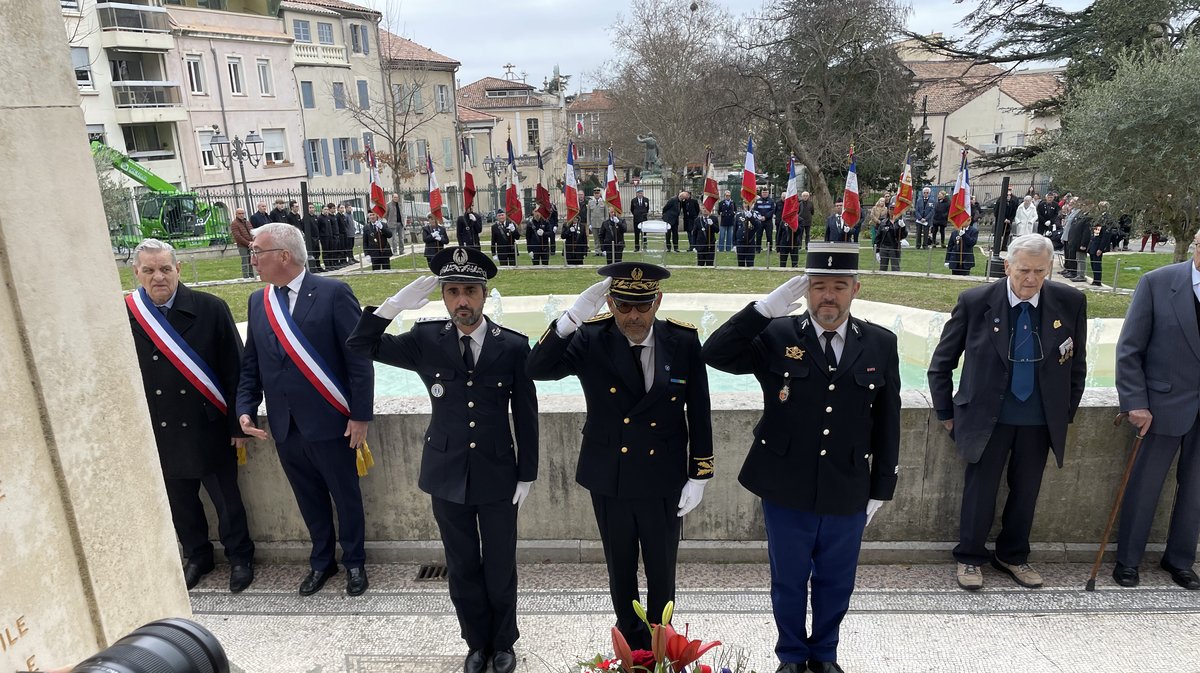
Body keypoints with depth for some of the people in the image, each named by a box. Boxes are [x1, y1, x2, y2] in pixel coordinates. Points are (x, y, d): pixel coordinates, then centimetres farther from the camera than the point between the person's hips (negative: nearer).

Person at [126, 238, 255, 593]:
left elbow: (234, 368, -6)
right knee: (179, 500, 17)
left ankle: (239, 557, 31)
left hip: (208, 427, -2)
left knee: (226, 497, 10)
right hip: (158, 431, 2)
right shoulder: (125, 316, -5)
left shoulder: (211, 309, -9)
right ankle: (197, 556, 39)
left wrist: (238, 422, -6)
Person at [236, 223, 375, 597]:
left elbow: (359, 358, -12)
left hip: (329, 422, -5)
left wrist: (360, 415, -12)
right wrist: (245, 409, 0)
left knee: (346, 496, 12)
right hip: (284, 426, 5)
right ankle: (321, 561, 39)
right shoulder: (258, 302, 7)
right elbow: (250, 364, 12)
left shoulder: (333, 293, -12)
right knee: (310, 500, 18)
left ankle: (354, 562, 33)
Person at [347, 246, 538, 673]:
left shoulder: (513, 346, -9)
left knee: (500, 568, 13)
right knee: (462, 568, 16)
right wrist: (395, 304, -21)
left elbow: (525, 415, -3)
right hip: (447, 474, 1)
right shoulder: (426, 340, -5)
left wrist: (527, 475, -1)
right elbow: (360, 346, -6)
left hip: (497, 474, -1)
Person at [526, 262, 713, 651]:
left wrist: (699, 476, -3)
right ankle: (630, 643, 43)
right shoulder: (590, 339, -13)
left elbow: (699, 412, -4)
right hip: (609, 482, 0)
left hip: (664, 482, 0)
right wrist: (573, 317, -34)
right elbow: (537, 370, -23)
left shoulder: (684, 341, -11)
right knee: (620, 570, 19)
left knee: (662, 571, 17)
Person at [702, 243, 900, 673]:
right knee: (788, 582, 17)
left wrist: (881, 490, 5)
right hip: (786, 491, -1)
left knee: (836, 583, 19)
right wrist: (765, 307, -24)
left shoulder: (881, 344, -2)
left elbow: (887, 424, 3)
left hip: (847, 495, 2)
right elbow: (715, 354, -20)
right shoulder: (776, 335, -8)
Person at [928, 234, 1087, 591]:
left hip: (1041, 419, 3)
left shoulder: (1070, 302, -6)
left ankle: (1013, 556, 34)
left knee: (1026, 491, 14)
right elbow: (941, 363, -3)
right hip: (988, 416, -2)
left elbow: (1077, 364, 8)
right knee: (980, 490, 5)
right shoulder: (975, 301, -12)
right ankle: (969, 558, 24)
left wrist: (1066, 413, 8)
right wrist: (946, 412, -1)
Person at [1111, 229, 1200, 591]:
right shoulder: (1157, 283, -10)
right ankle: (1127, 560, 24)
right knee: (1144, 487, 8)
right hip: (1166, 404, -3)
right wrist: (1135, 403, -11)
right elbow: (1129, 350, -7)